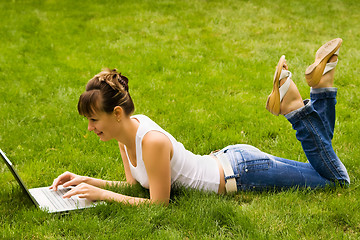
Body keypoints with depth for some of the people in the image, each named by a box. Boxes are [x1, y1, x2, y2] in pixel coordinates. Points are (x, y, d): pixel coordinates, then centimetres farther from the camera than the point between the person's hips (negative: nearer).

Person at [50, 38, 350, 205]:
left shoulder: (152, 141, -34)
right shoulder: (128, 127, -8)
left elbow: (159, 203, -26)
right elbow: (136, 183, 4)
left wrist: (103, 194, -28)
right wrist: (90, 181, -7)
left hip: (243, 172, -7)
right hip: (226, 161, 8)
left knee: (338, 180, 8)